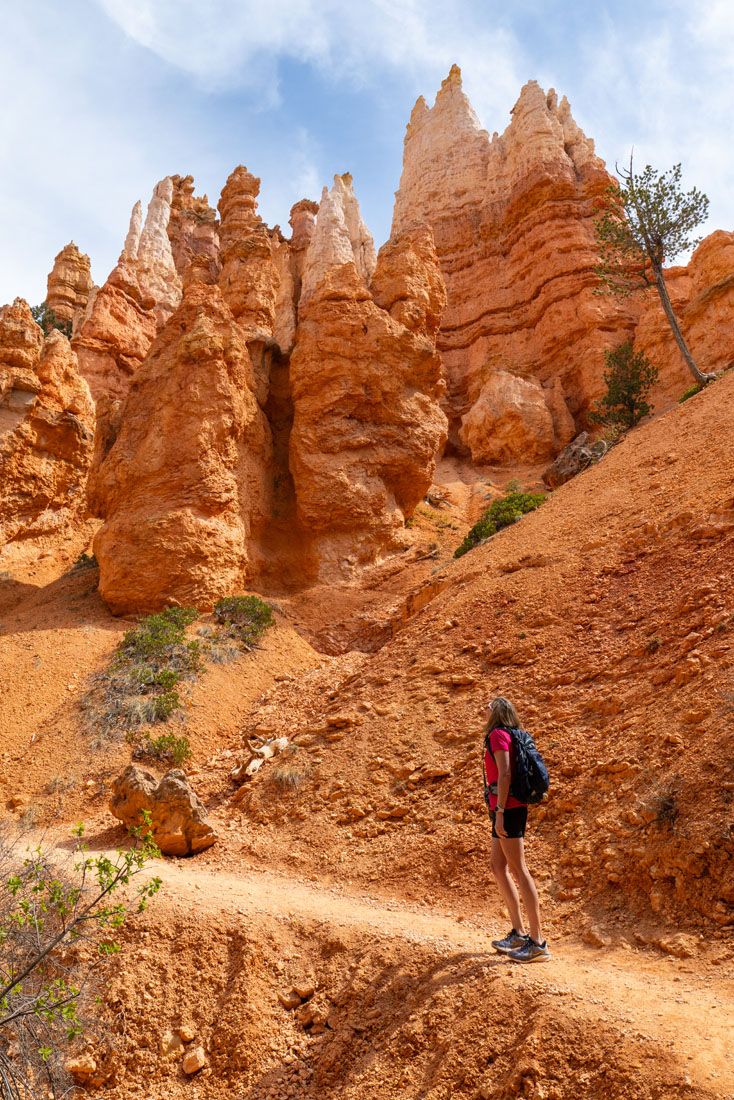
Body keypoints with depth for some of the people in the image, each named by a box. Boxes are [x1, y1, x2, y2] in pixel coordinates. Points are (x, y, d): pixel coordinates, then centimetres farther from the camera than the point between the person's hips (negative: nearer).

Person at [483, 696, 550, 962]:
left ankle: (538, 943, -4)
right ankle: (519, 933, 19)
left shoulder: (498, 735, -10)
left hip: (507, 809, -10)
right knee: (498, 868, 14)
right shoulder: (509, 736, 18)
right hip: (510, 809, 10)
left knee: (518, 870, -7)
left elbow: (505, 774, -19)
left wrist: (500, 812, -20)